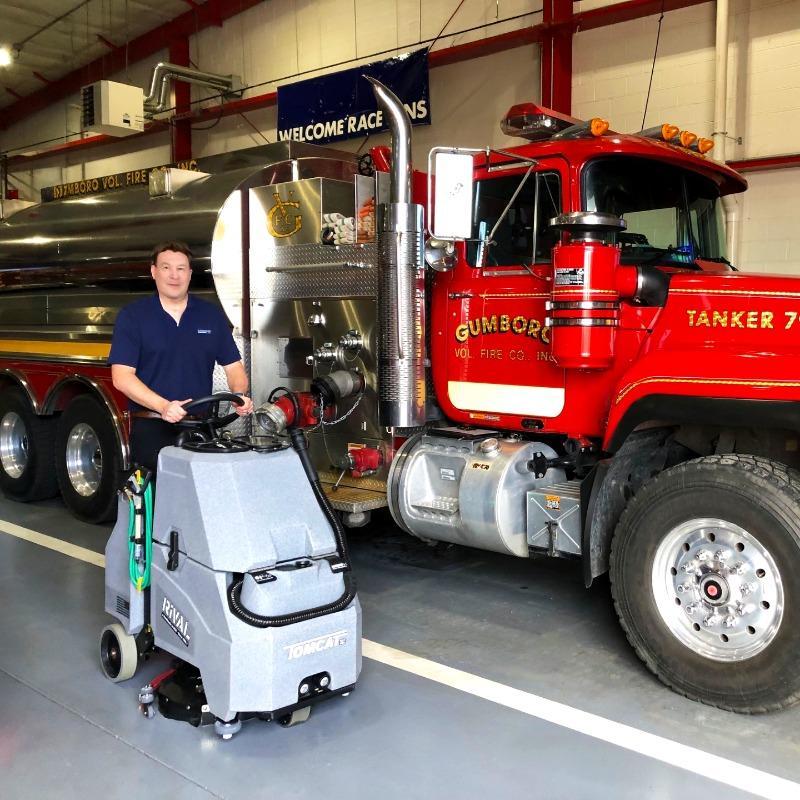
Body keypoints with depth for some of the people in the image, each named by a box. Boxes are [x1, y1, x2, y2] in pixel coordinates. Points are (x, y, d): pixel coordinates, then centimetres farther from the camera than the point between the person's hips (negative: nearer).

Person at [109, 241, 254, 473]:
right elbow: (121, 376, -6)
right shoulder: (132, 316, 4)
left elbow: (233, 366, 13)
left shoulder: (212, 315, 13)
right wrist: (163, 406, -20)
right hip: (151, 428, -3)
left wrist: (240, 396, -10)